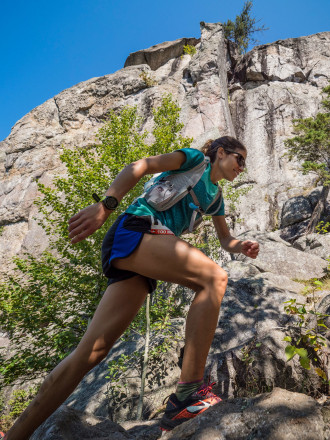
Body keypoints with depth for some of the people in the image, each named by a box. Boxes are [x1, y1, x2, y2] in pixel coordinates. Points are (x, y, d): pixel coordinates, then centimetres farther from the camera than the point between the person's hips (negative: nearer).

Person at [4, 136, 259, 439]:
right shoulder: (195, 159, 9)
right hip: (136, 229, -8)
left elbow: (225, 238, 34)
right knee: (213, 278, -22)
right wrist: (106, 204, -17)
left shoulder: (214, 195, 31)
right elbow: (141, 166, -3)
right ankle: (189, 394, -26)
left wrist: (243, 247, 11)